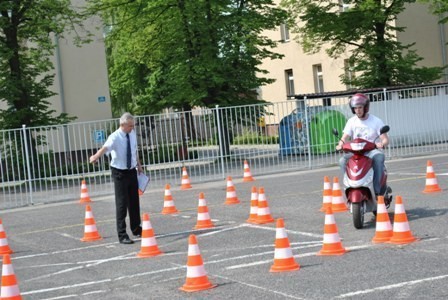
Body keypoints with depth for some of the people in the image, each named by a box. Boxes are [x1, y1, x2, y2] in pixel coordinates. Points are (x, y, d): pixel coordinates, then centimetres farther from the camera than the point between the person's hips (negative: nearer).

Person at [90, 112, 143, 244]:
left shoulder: (132, 134, 1)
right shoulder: (115, 137, -19)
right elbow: (106, 147, -39)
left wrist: (139, 165, 18)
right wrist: (96, 157, -57)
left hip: (132, 171, 6)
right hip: (120, 173, -6)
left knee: (134, 201, 17)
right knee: (122, 203, -5)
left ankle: (136, 229, 35)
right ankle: (122, 235, 1)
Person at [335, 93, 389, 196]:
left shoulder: (376, 121, 0)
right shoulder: (351, 121, 9)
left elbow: (385, 139, -6)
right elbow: (345, 137, 3)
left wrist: (382, 144, -30)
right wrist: (341, 144, -22)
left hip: (372, 150, -3)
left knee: (379, 157, -37)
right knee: (343, 160, -26)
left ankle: (377, 188, -32)